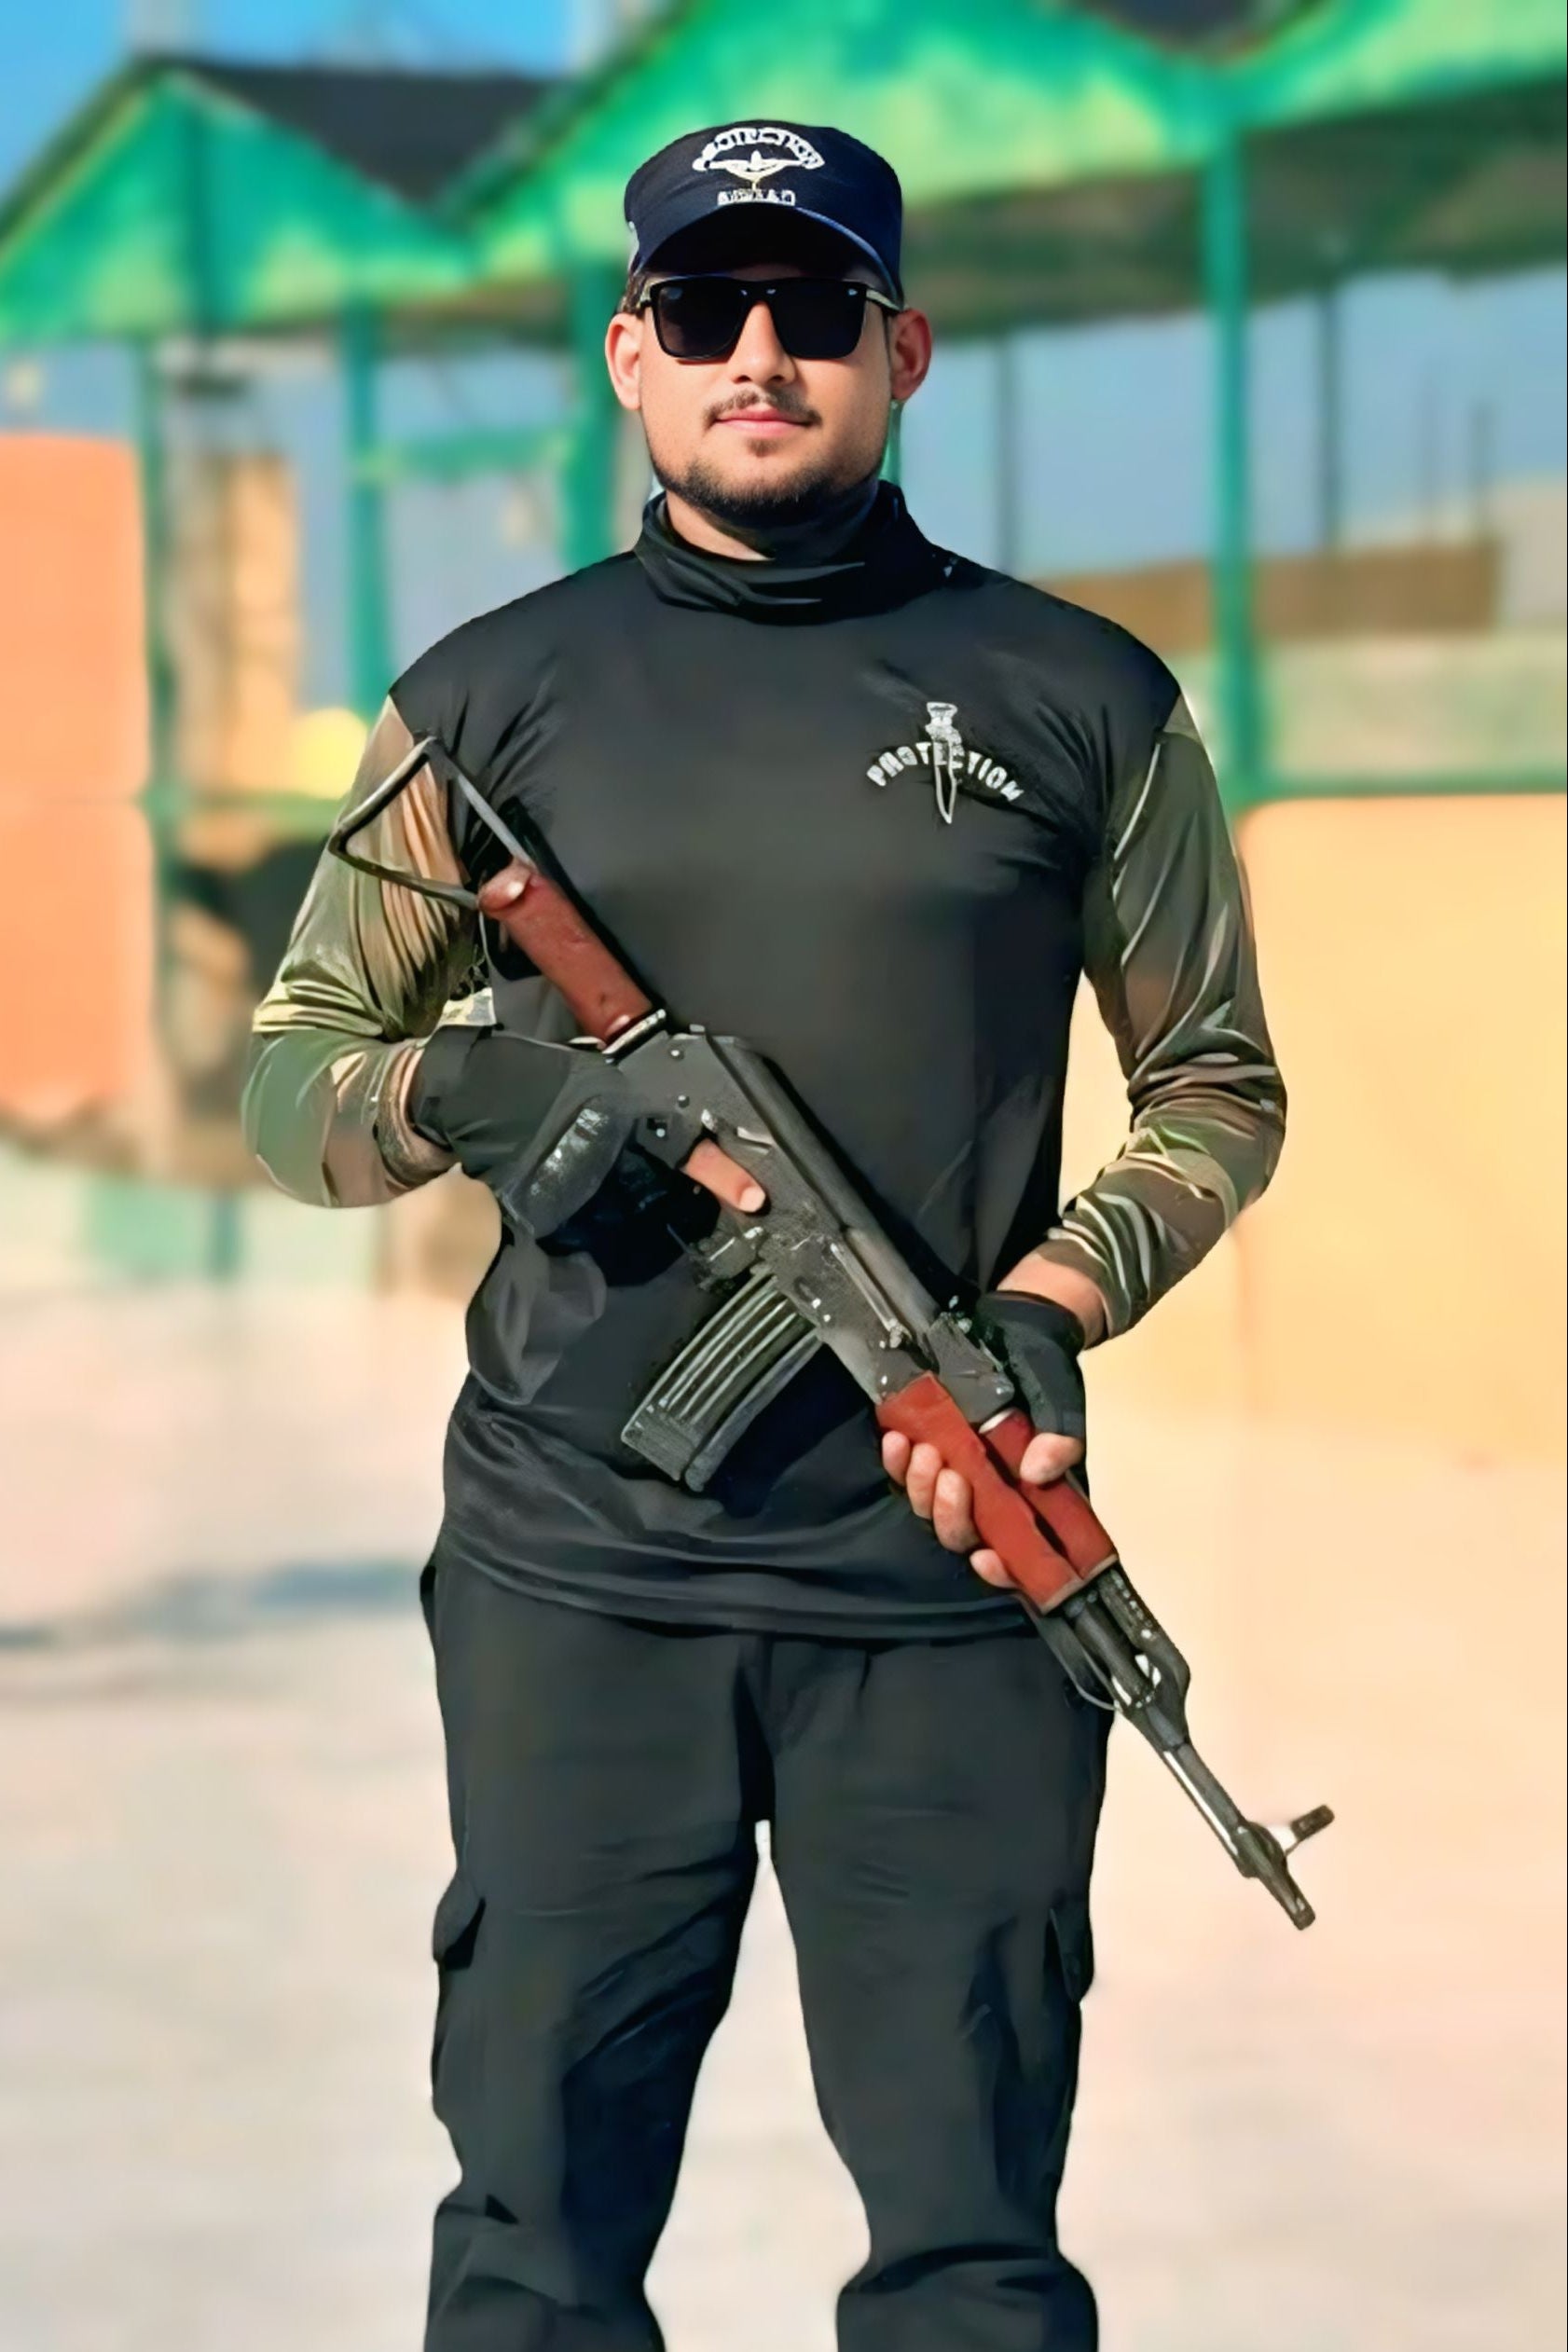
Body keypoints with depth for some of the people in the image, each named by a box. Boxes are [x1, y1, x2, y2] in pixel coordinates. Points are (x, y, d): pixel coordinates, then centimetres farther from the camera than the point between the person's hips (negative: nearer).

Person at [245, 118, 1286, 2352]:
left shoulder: (1079, 700, 6)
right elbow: (292, 1080, 11)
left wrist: (1051, 1306, -6)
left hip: (949, 1582, 0)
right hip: (578, 1575, 1)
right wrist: (462, 1092, -11)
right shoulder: (493, 699, 8)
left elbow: (1219, 1085, 12)